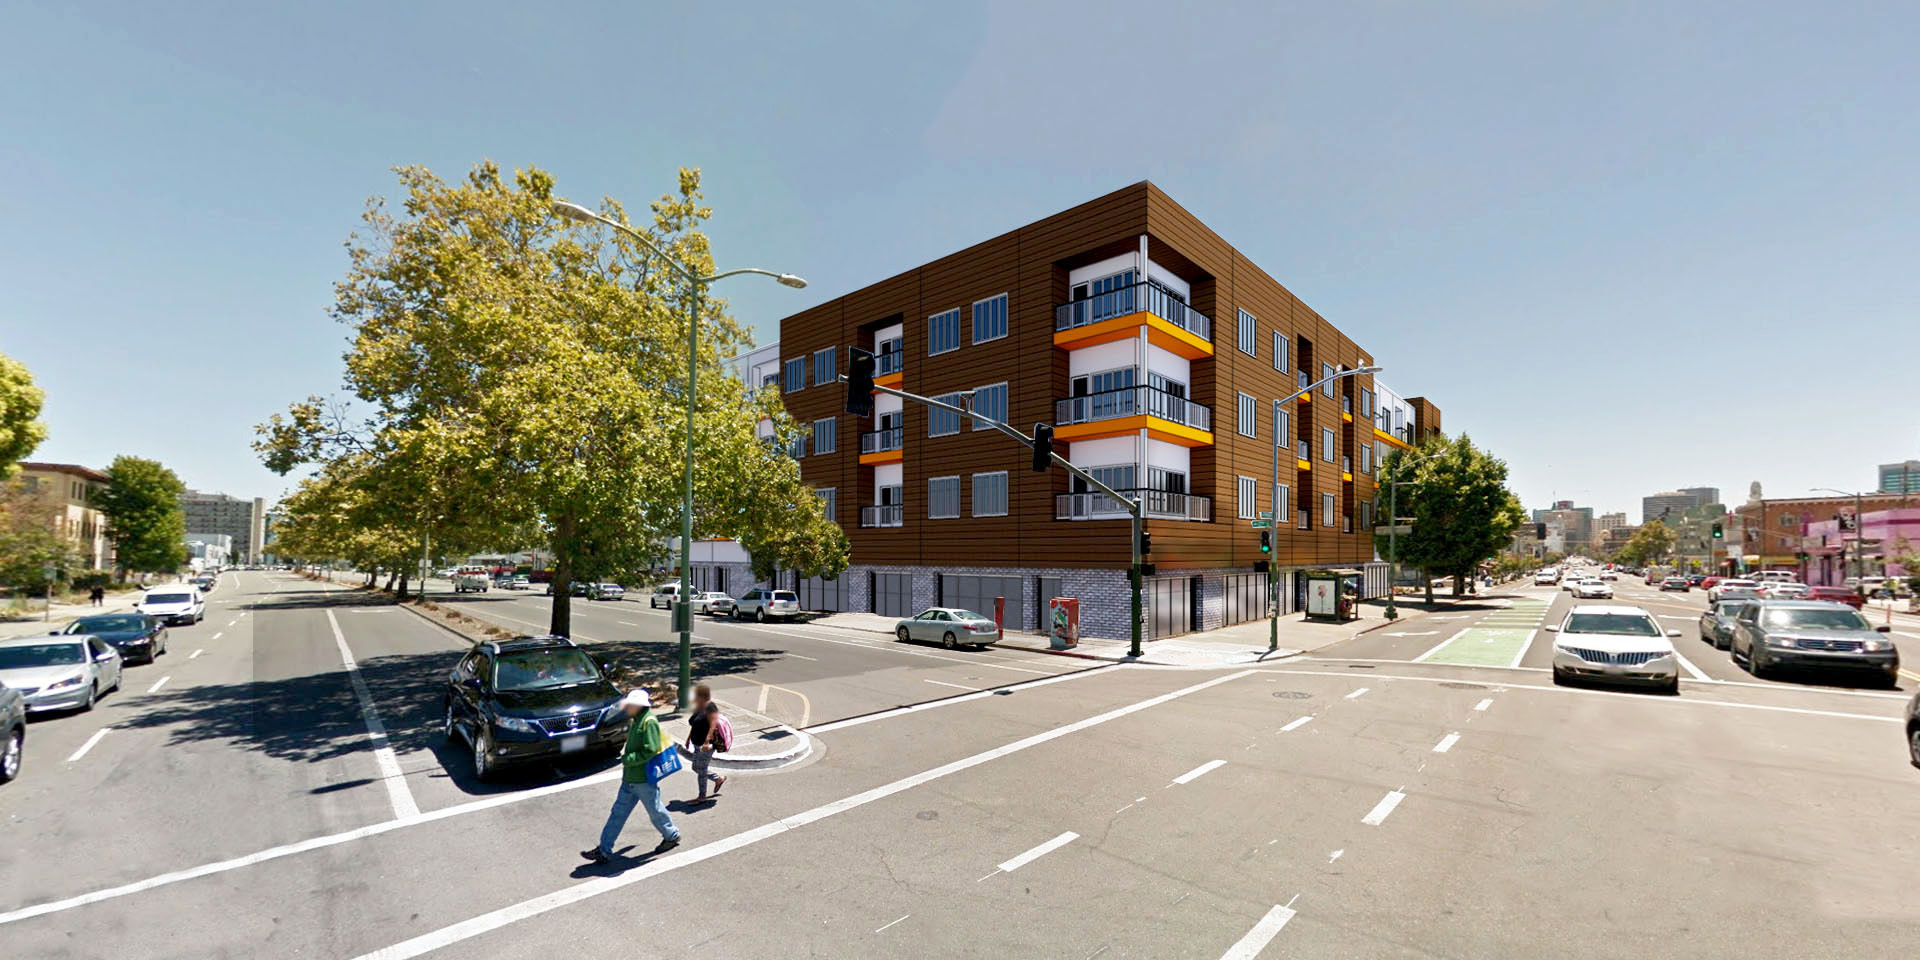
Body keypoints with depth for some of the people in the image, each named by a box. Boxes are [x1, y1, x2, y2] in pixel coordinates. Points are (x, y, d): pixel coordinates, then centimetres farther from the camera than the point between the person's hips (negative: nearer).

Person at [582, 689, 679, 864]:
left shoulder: (649, 722, -21)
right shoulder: (636, 720, 9)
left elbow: (650, 751, -26)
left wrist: (628, 759, -22)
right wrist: (625, 750, 11)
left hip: (644, 779, -9)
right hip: (630, 779, 9)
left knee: (655, 811, 9)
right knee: (618, 813, 11)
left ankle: (672, 836, 29)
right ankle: (604, 850, 19)